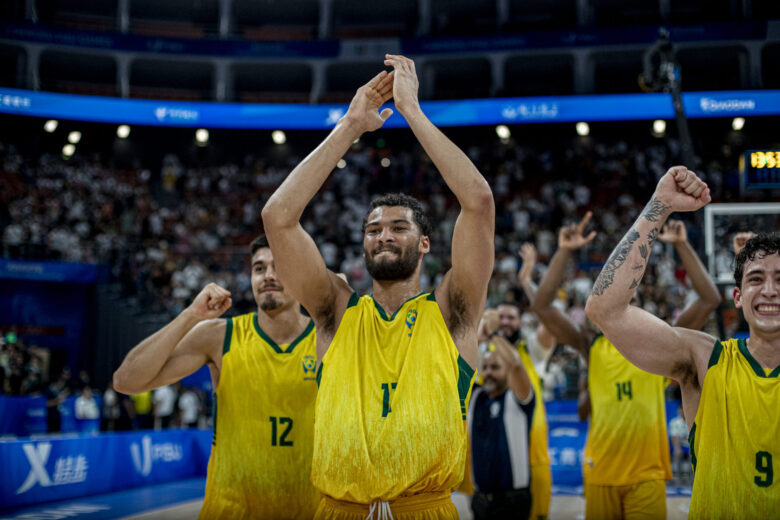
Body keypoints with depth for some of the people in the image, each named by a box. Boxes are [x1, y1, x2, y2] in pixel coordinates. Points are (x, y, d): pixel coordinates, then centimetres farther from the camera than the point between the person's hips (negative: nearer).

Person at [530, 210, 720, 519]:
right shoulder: (591, 345, 6)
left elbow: (710, 300, -2)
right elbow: (542, 306, -4)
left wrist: (682, 245, -8)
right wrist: (564, 252, -11)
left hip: (648, 474, -1)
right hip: (601, 473, 1)